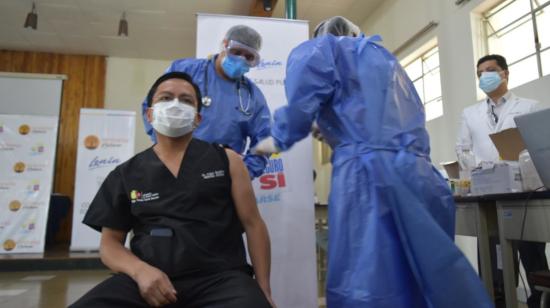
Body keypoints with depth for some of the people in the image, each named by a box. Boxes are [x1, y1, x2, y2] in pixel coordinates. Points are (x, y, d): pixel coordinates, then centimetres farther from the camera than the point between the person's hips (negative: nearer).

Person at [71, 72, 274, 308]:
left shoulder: (227, 161, 8)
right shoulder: (125, 174, 12)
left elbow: (253, 224, 6)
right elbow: (110, 242, 12)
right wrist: (140, 271, -9)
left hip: (219, 277, -1)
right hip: (151, 280, 2)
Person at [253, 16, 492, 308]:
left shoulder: (319, 50, 14)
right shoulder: (385, 57, 33)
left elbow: (301, 104, -2)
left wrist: (278, 139, 13)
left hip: (368, 174, -7)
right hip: (417, 174, 7)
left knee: (369, 284, -5)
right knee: (432, 281, 11)